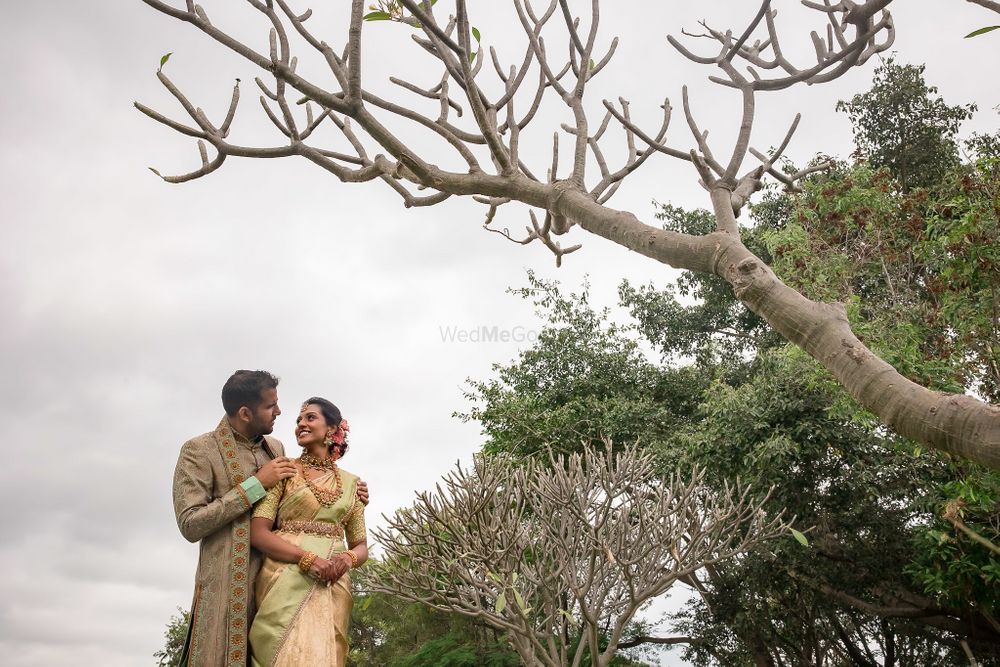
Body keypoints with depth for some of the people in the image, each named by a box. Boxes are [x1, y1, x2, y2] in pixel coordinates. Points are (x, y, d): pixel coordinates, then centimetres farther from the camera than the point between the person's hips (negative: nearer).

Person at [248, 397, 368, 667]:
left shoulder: (350, 482, 13)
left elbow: (361, 546, 14)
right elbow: (257, 533, -6)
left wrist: (347, 558, -10)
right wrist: (308, 558, -19)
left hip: (333, 588, 3)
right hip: (288, 582, -3)